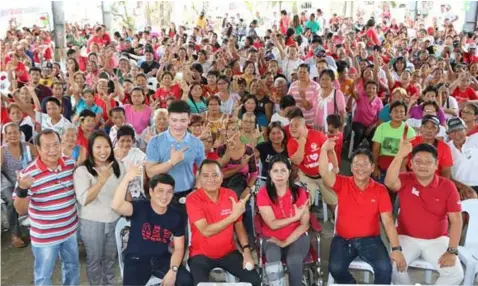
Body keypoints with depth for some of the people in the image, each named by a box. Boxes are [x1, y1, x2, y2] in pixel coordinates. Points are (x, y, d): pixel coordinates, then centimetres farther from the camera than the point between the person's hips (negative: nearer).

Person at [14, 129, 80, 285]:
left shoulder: (71, 164, -7)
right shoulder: (29, 173, -21)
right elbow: (21, 210, -17)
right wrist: (21, 189, -36)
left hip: (70, 229, 4)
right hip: (45, 236, -4)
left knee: (72, 266, 25)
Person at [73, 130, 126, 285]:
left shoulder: (118, 166, -1)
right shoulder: (82, 170, -16)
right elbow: (84, 200, -25)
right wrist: (102, 180, -32)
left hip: (115, 220, 4)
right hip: (92, 222, -4)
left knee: (110, 258, 22)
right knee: (94, 259, 14)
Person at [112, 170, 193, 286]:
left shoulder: (175, 217, -1)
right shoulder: (139, 207, -12)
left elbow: (179, 248, 2)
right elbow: (116, 206, -33)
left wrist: (173, 270, -15)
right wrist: (127, 179, -43)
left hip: (162, 259, 3)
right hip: (136, 259, -3)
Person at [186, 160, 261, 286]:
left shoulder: (231, 195, -3)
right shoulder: (193, 199, -15)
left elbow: (239, 225, 6)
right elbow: (206, 231, -24)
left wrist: (246, 249, -7)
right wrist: (234, 215, -28)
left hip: (229, 252, 4)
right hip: (201, 255, -3)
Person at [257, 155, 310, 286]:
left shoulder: (299, 192, -5)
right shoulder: (263, 193, -8)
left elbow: (304, 225, -7)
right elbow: (272, 224, -12)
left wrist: (285, 242, -16)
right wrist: (295, 217, -17)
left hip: (297, 236, 1)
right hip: (272, 238, 0)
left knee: (294, 260, -30)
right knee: (273, 259, -33)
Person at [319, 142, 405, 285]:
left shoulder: (380, 190, 0)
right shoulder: (342, 184, -1)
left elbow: (388, 220, -3)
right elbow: (324, 173, -20)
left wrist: (396, 248, -11)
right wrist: (324, 150, -35)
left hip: (370, 240, 0)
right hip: (343, 239, 0)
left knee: (385, 268, -25)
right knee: (335, 268, -25)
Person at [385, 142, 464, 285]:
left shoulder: (447, 186, -6)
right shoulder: (405, 180, -8)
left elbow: (456, 220, -6)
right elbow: (389, 182, -33)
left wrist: (452, 251, -14)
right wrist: (401, 154, -40)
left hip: (437, 240, 1)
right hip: (407, 238, -1)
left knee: (456, 273, -17)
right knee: (394, 267, -25)